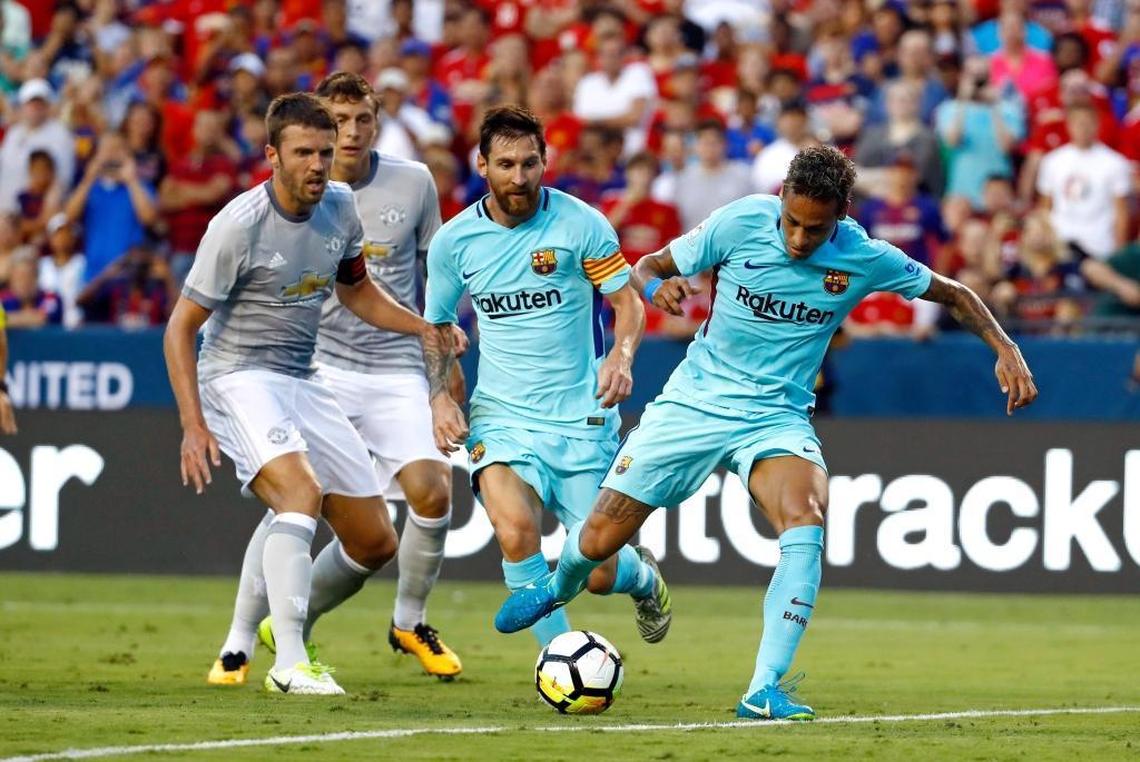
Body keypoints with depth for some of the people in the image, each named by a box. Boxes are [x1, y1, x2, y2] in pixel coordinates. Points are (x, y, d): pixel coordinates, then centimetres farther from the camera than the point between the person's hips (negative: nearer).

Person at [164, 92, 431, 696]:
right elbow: (181, 327, -13)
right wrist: (193, 425, -21)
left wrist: (429, 328, 7)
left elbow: (354, 290, 20)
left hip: (303, 384, 7)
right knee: (301, 492, -33)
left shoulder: (340, 207, 1)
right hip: (238, 378, -7)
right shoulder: (238, 226, -18)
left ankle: (240, 648, 22)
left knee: (375, 543, 4)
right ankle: (288, 664, -35)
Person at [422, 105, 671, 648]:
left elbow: (629, 303, -1)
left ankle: (644, 578, 41)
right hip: (502, 415, 1)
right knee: (515, 530, -28)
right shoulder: (453, 241, -1)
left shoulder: (580, 223, -7)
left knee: (599, 573, 2)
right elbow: (436, 328, 12)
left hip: (582, 418, -1)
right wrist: (439, 398, -4)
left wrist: (620, 356, -22)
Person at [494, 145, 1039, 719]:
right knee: (599, 539, 0)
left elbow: (954, 294, 3)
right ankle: (561, 584, 40)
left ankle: (764, 690, -29)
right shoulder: (740, 223, -14)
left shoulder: (866, 260, -12)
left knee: (805, 518, -31)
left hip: (777, 417, 0)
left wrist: (1005, 349, -11)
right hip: (695, 399, 0)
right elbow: (647, 268, -3)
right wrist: (657, 286, -27)